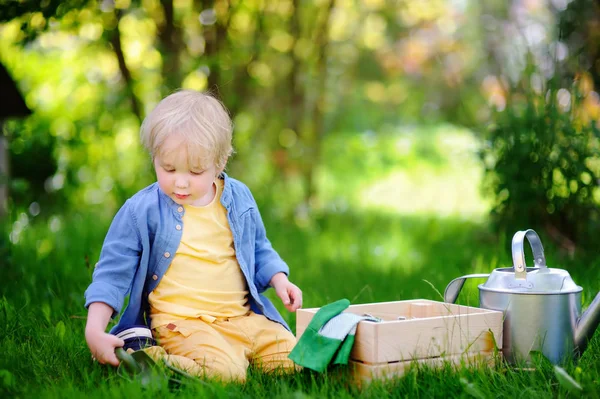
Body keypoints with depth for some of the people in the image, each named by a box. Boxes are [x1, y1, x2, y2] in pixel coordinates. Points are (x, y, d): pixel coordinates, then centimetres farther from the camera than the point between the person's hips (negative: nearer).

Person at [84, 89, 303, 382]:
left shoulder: (238, 198, 8)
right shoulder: (141, 210, -5)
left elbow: (259, 249, 24)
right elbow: (113, 272, -3)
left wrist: (279, 279, 5)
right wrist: (94, 330, -14)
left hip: (244, 317, 7)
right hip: (182, 322, -6)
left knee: (296, 358, -5)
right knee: (224, 370, -32)